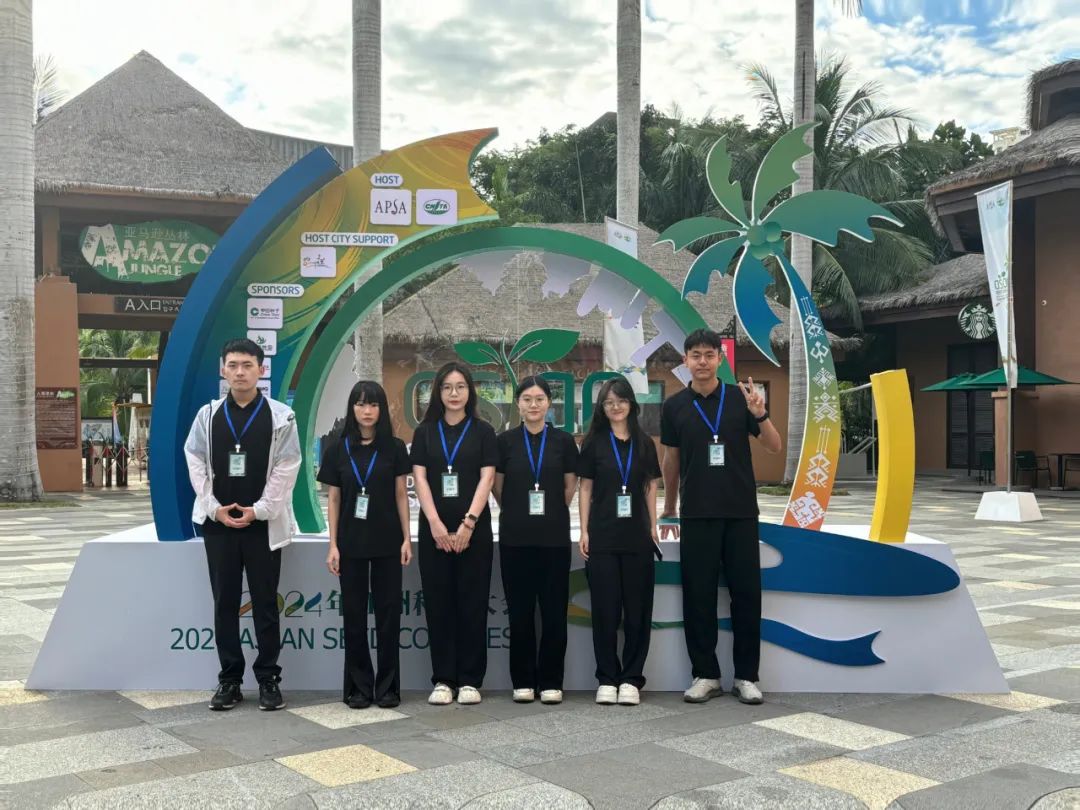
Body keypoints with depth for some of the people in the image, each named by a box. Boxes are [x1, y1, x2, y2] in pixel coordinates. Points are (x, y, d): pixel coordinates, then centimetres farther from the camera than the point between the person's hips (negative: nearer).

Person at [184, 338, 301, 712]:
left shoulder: (281, 415, -1)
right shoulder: (208, 414, 5)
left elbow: (286, 469, -5)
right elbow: (195, 463, 3)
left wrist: (258, 510, -11)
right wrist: (215, 508, -7)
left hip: (264, 523, -2)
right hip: (218, 523, 2)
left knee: (265, 604, 3)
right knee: (224, 603, 7)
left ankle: (269, 680, 12)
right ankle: (229, 680, 15)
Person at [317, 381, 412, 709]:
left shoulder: (394, 447, 1)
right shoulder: (338, 448, 2)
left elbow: (401, 495, 3)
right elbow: (333, 499, 3)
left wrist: (407, 538, -3)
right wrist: (333, 545, -2)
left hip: (387, 541, 0)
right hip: (351, 542, 1)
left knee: (388, 610, 2)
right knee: (354, 612, 4)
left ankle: (388, 685, 11)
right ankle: (358, 686, 14)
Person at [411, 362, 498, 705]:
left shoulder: (483, 431, 4)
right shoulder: (425, 431, 8)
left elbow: (486, 478, -3)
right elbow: (420, 478, 1)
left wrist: (468, 523, -13)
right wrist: (435, 524, -11)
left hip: (473, 528, -1)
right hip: (434, 529, 1)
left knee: (472, 603, 1)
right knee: (438, 603, 3)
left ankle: (470, 680, 8)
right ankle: (442, 679, 11)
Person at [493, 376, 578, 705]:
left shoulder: (563, 441, 2)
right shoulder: (506, 441, 2)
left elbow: (570, 487, 9)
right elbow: (498, 487, 10)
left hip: (554, 536, 0)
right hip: (515, 537, 0)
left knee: (554, 609, 3)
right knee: (520, 610, 5)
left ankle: (551, 681, 13)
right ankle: (523, 681, 14)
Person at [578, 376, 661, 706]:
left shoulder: (644, 443, 8)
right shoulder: (594, 442, 4)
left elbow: (651, 487, 10)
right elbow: (585, 488, 4)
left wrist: (653, 527, 3)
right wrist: (584, 531, -2)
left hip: (637, 535, 1)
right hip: (602, 536, -1)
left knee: (637, 607, 2)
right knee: (605, 608, 1)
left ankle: (631, 678, 10)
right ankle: (607, 678, 9)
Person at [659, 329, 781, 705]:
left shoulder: (741, 398, 1)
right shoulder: (675, 406, 4)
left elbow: (774, 447, 0)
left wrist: (760, 414, -17)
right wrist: (668, 509, 15)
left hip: (741, 512, 0)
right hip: (696, 515, 0)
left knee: (746, 594, 3)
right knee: (698, 596, 3)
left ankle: (746, 676, 13)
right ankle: (705, 674, 14)